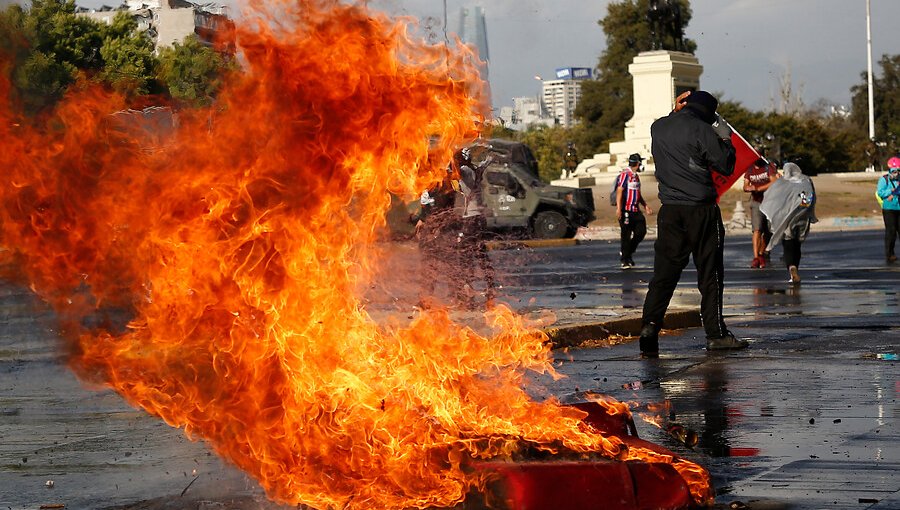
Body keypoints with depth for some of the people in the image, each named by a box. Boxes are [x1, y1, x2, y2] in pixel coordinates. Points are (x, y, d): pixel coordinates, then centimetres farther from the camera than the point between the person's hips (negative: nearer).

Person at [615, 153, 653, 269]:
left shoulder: (635, 176, 18)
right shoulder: (625, 174, -11)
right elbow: (619, 191, -17)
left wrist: (645, 206, 28)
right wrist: (618, 208, -24)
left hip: (635, 211, 9)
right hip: (626, 211, -9)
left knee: (641, 231, 3)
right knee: (626, 236, -3)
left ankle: (626, 253, 20)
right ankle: (625, 260, 5)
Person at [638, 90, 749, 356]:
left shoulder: (658, 127, 7)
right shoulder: (702, 129, -10)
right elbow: (726, 166, -6)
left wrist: (676, 110, 28)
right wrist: (725, 139, 8)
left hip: (669, 211, 5)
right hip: (701, 208, -4)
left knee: (664, 270, 5)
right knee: (710, 272, 4)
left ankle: (650, 323, -12)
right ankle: (716, 333, 9)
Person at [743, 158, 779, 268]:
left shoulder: (769, 168, -4)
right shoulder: (750, 170, 7)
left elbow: (774, 183, -15)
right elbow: (745, 186, 5)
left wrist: (758, 188, -18)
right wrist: (748, 188, -20)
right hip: (756, 202, 1)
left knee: (767, 231, 5)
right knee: (757, 230, -13)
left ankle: (761, 254, 23)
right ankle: (755, 258, -18)